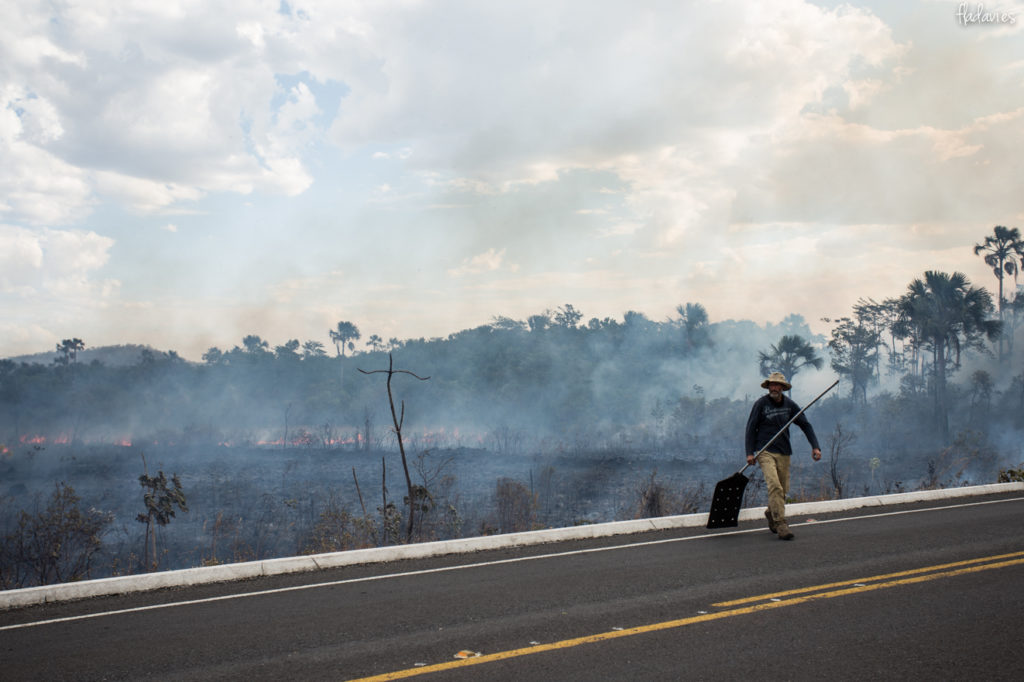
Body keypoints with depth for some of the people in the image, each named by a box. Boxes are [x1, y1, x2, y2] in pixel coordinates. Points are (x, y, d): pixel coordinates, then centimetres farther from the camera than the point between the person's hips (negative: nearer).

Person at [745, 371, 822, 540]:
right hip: (765, 452, -4)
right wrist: (750, 452, -6)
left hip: (784, 453, 4)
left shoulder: (790, 405, 5)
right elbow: (751, 428, -1)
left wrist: (815, 446, 0)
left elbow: (805, 425, 10)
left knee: (783, 489, 9)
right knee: (774, 486, -20)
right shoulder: (760, 404, -5)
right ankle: (780, 523, -19)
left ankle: (771, 513, 36)